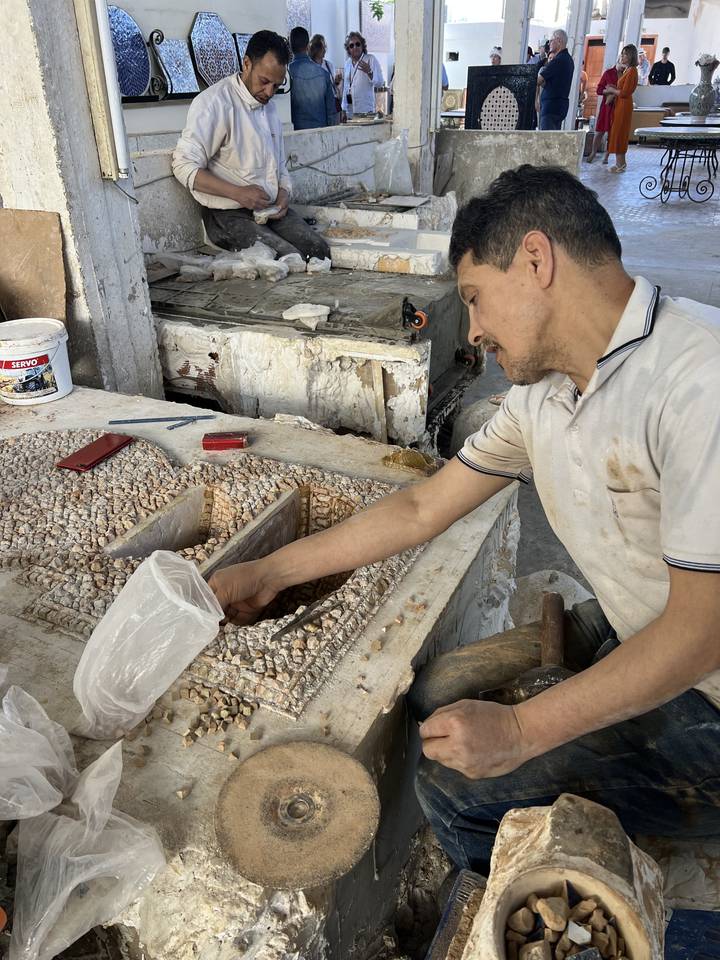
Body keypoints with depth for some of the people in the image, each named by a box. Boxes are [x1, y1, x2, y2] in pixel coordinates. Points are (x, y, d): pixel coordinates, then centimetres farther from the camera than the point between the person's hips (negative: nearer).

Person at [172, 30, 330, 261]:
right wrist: (238, 193, -24)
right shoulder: (214, 102, -11)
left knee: (319, 250, -14)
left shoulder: (268, 105, 17)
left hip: (271, 209, 7)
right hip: (229, 216, -7)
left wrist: (284, 192, 2)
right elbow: (185, 167, -17)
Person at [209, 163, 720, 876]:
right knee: (435, 696, 7)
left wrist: (520, 731, -22)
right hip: (629, 634, 7)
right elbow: (424, 508, 2)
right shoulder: (542, 390, -2)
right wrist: (270, 573, 3)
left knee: (456, 785, -13)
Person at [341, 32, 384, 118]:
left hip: (365, 109, -5)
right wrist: (344, 110, 14)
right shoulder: (347, 62, 16)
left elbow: (380, 83, -9)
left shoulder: (371, 59, 0)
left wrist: (369, 72, -27)